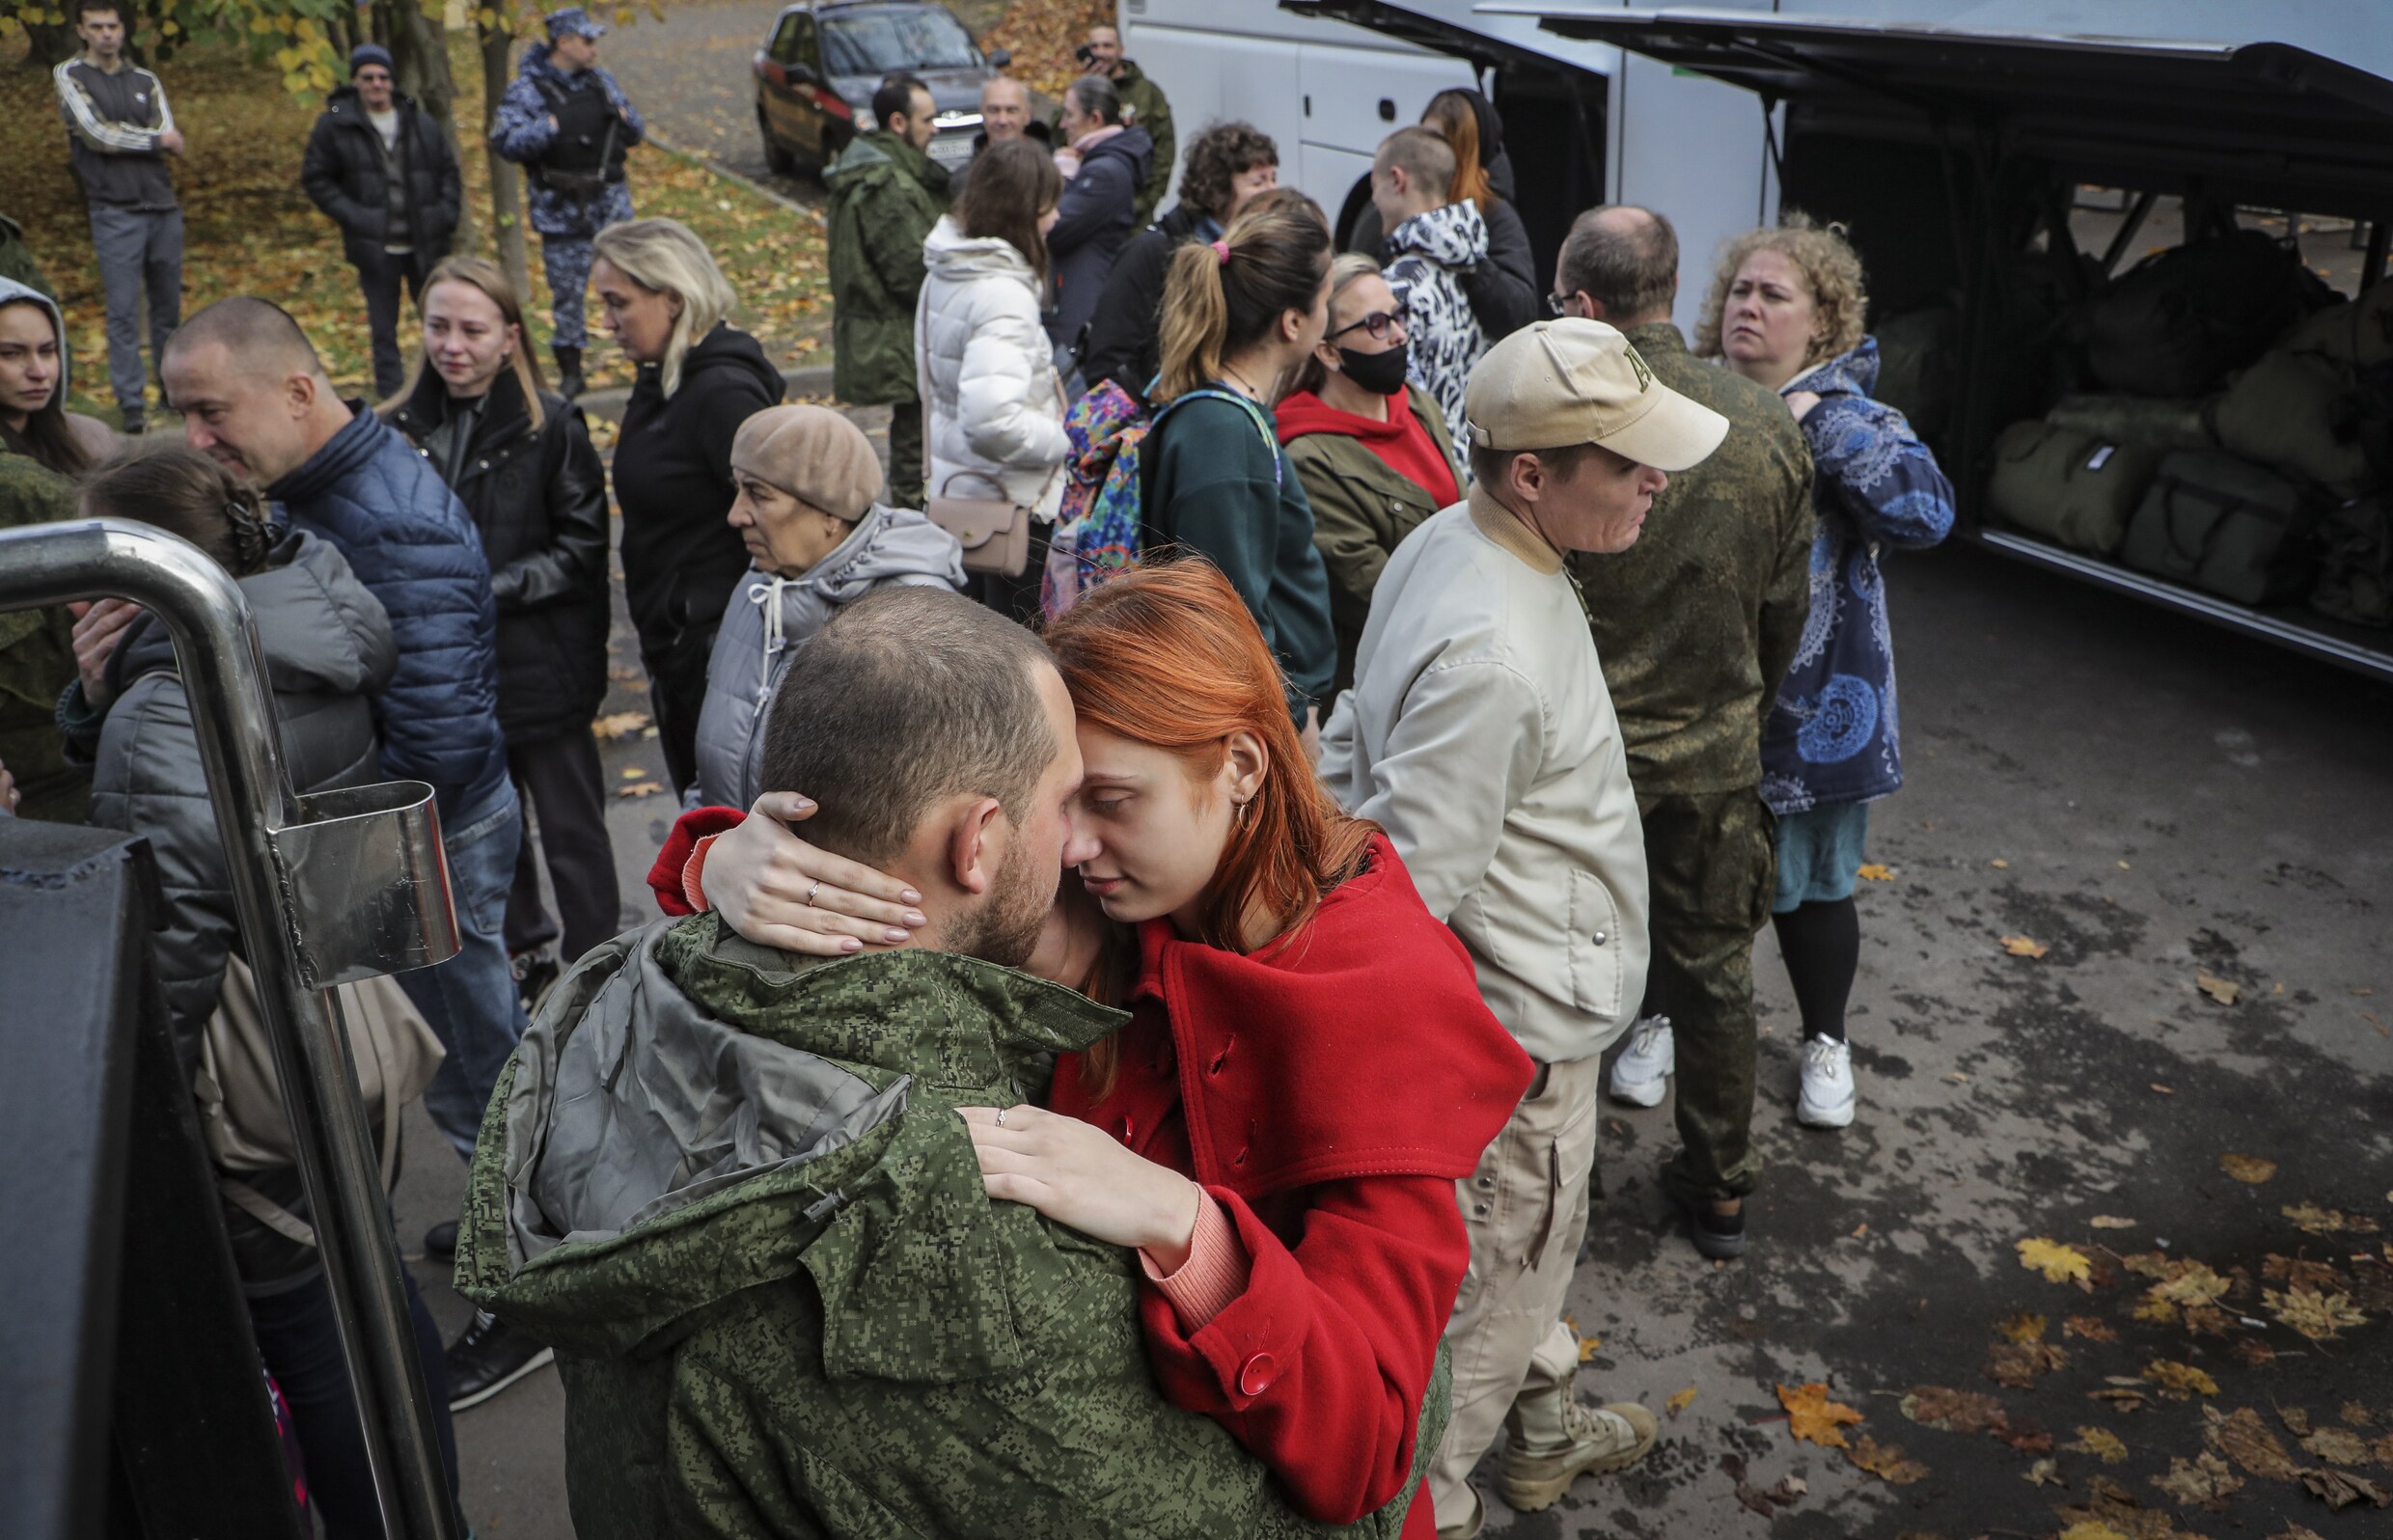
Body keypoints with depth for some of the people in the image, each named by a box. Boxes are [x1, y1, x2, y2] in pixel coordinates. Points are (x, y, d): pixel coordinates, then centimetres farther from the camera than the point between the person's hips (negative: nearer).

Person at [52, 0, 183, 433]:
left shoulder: (146, 81, 13)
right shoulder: (69, 75, 4)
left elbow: (173, 143, 0)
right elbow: (97, 136, -9)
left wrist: (120, 136, -10)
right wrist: (155, 139, -3)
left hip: (164, 207, 4)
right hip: (116, 214, -4)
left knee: (169, 307, 10)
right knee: (124, 312, -7)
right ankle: (131, 404, -5)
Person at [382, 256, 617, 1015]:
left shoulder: (551, 427, -11)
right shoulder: (401, 431, 1)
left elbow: (582, 551, -12)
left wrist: (491, 590, -21)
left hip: (539, 668, -5)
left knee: (571, 833, 8)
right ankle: (524, 955, 40)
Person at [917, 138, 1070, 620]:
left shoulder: (943, 274, 5)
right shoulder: (1004, 294, -24)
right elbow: (992, 420, -34)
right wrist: (1062, 441, -18)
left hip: (955, 488, 9)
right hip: (1012, 499, -9)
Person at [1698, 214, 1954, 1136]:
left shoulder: (1852, 421, -8)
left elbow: (1925, 514, -26)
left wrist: (1817, 415, -24)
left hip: (1805, 705, -2)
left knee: (1808, 883, 13)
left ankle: (1825, 1043, 36)